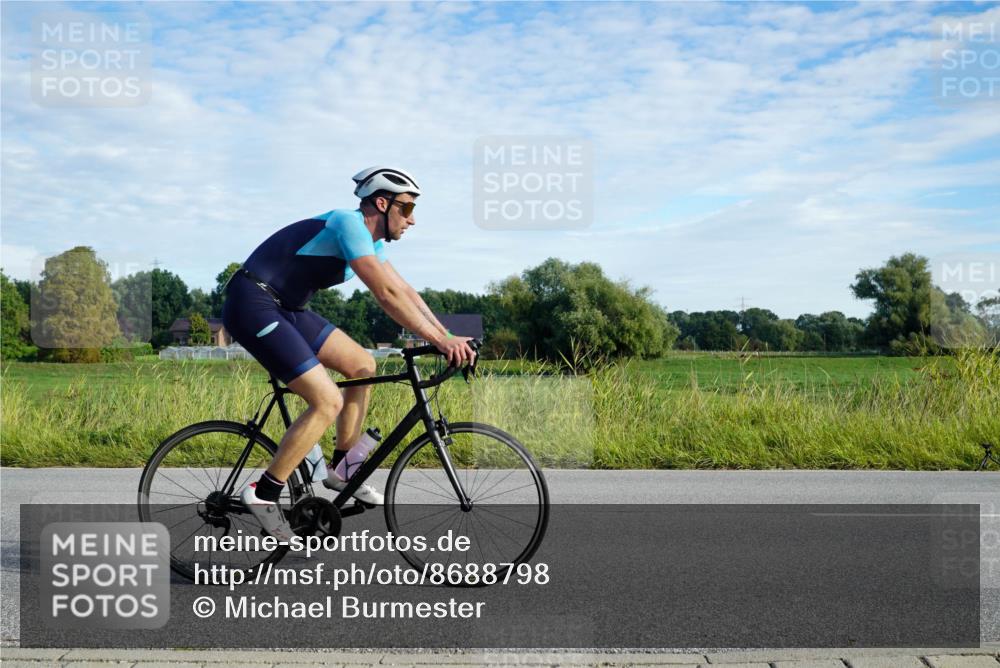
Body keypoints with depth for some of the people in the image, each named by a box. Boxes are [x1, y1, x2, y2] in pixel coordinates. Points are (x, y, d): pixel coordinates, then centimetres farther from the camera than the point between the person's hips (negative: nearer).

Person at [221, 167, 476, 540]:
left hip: (285, 309, 10)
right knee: (328, 401, -17)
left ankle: (341, 469, 19)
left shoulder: (369, 238, 12)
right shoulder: (349, 223, -18)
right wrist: (438, 340, -24)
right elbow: (387, 294, -26)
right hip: (252, 305, -10)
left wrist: (446, 336, 4)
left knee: (363, 366, 9)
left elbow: (404, 291, 12)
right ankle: (263, 494, -7)